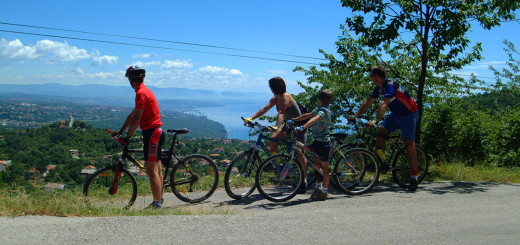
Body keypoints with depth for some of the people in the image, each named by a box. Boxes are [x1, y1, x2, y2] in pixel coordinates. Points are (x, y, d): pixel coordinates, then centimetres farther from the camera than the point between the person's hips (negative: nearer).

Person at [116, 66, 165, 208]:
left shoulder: (141, 93, -13)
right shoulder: (145, 91, 19)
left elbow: (136, 119, -17)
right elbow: (132, 115, 23)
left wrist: (127, 136, -8)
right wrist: (120, 131, 25)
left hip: (152, 133, -10)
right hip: (156, 132, 10)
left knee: (152, 170, -8)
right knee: (157, 168, 15)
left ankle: (157, 203, -4)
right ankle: (159, 200, 24)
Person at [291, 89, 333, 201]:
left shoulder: (324, 111, -18)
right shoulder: (319, 109, 12)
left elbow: (314, 119, -36)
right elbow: (308, 115, 17)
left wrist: (302, 127, -49)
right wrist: (293, 120, 10)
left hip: (323, 142, -10)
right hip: (317, 141, 10)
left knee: (324, 167, 0)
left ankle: (324, 192, 9)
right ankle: (318, 188, 30)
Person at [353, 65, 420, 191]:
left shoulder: (390, 85, -27)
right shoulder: (379, 88, 0)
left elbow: (384, 104, -39)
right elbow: (368, 103, 2)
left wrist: (376, 121, -48)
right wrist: (355, 116, -4)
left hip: (409, 114, -8)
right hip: (395, 114, 8)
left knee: (409, 144, -11)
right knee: (380, 132, -11)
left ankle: (414, 177, -5)